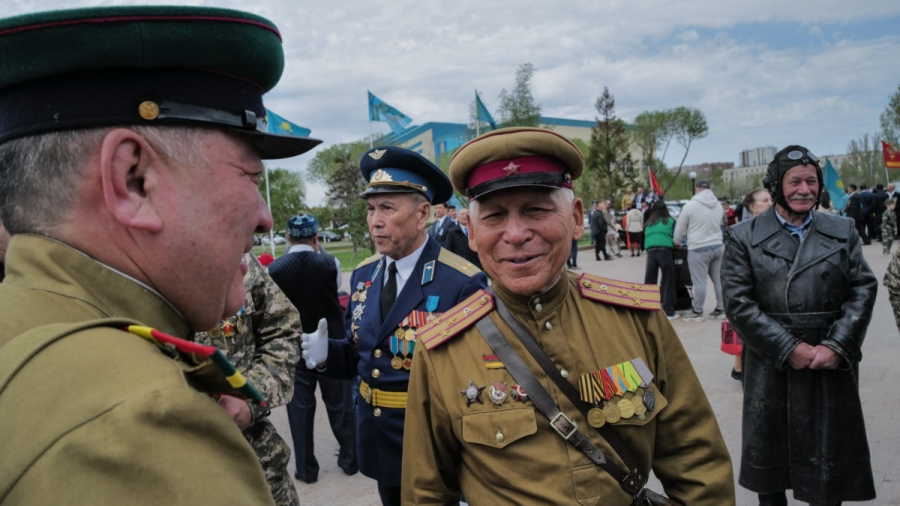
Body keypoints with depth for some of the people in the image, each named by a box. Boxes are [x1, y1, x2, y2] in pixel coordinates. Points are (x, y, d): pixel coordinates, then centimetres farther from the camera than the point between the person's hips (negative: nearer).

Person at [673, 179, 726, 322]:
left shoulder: (690, 205, -10)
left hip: (698, 249, -6)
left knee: (699, 281, -1)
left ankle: (697, 312, 5)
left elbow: (680, 227, -1)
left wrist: (677, 242, 17)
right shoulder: (718, 205, 8)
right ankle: (720, 310, 19)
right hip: (717, 246, 6)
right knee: (718, 279, 12)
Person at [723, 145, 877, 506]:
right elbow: (738, 303, -8)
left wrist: (836, 347, -11)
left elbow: (863, 290, 2)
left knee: (830, 456, 10)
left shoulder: (843, 232, 7)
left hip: (832, 366, 2)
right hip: (771, 370, -1)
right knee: (770, 454, 12)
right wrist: (789, 348, -13)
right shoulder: (744, 237, -2)